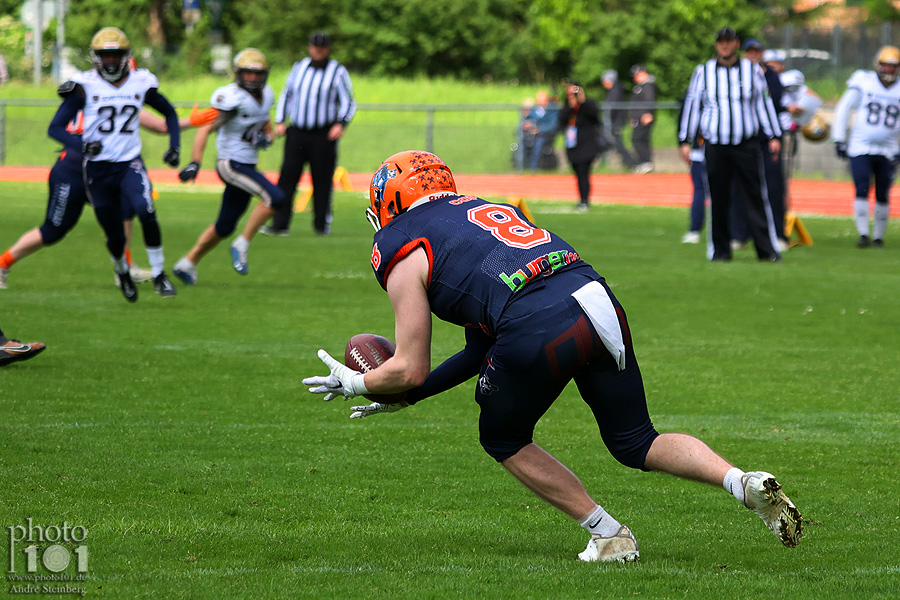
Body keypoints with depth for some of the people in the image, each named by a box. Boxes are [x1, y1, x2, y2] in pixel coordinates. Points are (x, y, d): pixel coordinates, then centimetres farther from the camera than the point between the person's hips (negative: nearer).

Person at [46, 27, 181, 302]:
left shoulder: (141, 83, 2)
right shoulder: (84, 86, -7)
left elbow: (169, 113, 19)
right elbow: (55, 128, -8)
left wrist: (174, 146, 6)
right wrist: (81, 144, -26)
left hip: (130, 164, 1)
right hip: (98, 169, -1)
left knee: (146, 212, -27)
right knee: (115, 237, 4)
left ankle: (159, 275, -13)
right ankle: (122, 272, 39)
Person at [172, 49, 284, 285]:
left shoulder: (266, 96, 9)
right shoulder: (232, 98, -17)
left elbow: (267, 127, 21)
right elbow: (205, 129, -19)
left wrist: (265, 139, -3)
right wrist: (195, 163, -27)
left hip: (247, 167, 9)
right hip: (231, 165, -9)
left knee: (224, 227, 15)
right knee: (275, 197, -24)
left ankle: (188, 263, 27)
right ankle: (242, 245, -13)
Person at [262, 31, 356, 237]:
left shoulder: (338, 72, 0)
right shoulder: (299, 68, 11)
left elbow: (348, 102, 0)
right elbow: (286, 94, 20)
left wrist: (341, 124, -16)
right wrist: (280, 122, 10)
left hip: (324, 135, -3)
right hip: (297, 133, 3)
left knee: (322, 180, 0)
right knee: (287, 176, -4)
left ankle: (322, 224, 11)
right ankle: (280, 224, -4)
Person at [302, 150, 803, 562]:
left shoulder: (402, 251, 12)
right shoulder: (485, 209, 34)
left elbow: (411, 369, 11)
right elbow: (484, 350, 36)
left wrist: (354, 383, 30)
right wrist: (405, 395, 40)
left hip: (540, 330, -6)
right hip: (600, 302, 7)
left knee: (505, 441, 22)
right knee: (636, 443, 21)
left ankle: (609, 536, 17)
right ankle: (741, 481, -2)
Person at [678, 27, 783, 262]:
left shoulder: (752, 70, 9)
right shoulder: (703, 72, 9)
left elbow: (764, 103, 11)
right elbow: (692, 105, 11)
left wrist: (774, 136, 7)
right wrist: (685, 141, 7)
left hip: (747, 144, 0)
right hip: (715, 145, 0)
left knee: (756, 196, -5)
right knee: (718, 198, 0)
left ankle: (766, 248, -4)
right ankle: (720, 249, 8)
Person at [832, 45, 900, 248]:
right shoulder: (863, 83, -4)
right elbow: (843, 108, 2)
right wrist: (839, 139, 0)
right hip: (861, 148, -2)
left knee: (882, 195, 5)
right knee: (862, 191, -13)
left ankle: (878, 236, 17)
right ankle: (863, 234, -8)